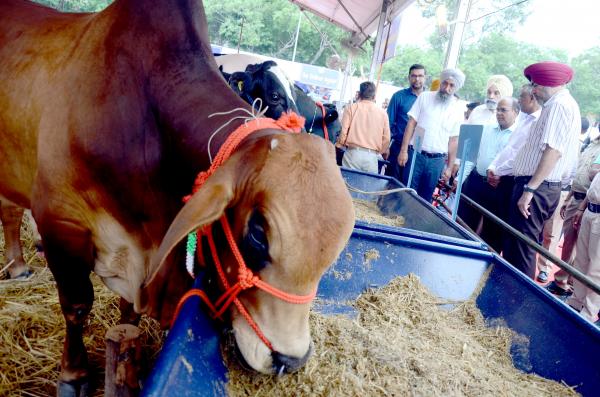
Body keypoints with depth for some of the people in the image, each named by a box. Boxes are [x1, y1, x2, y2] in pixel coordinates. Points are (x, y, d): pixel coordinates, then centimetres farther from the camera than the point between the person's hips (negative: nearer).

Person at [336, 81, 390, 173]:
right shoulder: (382, 113, 6)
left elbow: (343, 131, -2)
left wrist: (339, 145, 15)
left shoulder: (352, 108, 2)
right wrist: (381, 152, 22)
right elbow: (386, 138, 6)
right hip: (371, 156, 1)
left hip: (353, 152, -1)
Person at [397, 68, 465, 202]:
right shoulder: (425, 97, 1)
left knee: (426, 197, 8)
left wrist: (450, 167, 6)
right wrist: (403, 150, -7)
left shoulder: (458, 110, 5)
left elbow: (454, 140, 7)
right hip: (415, 154, -1)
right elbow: (411, 123, 0)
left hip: (437, 160, 1)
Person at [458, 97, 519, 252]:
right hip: (475, 181, 5)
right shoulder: (487, 129, 12)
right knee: (463, 224, 11)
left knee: (492, 231, 6)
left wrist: (501, 177, -25)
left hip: (499, 188, -5)